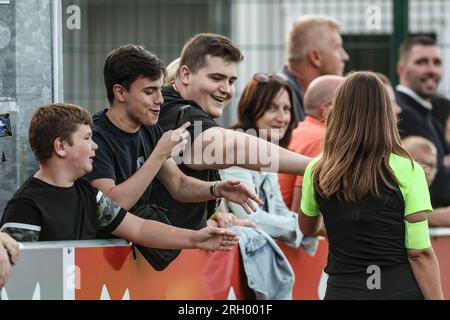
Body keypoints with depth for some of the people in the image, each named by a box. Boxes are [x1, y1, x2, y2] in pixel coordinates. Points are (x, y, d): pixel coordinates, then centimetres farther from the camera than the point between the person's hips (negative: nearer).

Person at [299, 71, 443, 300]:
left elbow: (308, 229, 19)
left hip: (342, 290, 2)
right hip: (400, 290, -1)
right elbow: (420, 254, -11)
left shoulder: (318, 172, -1)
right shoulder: (407, 171, -9)